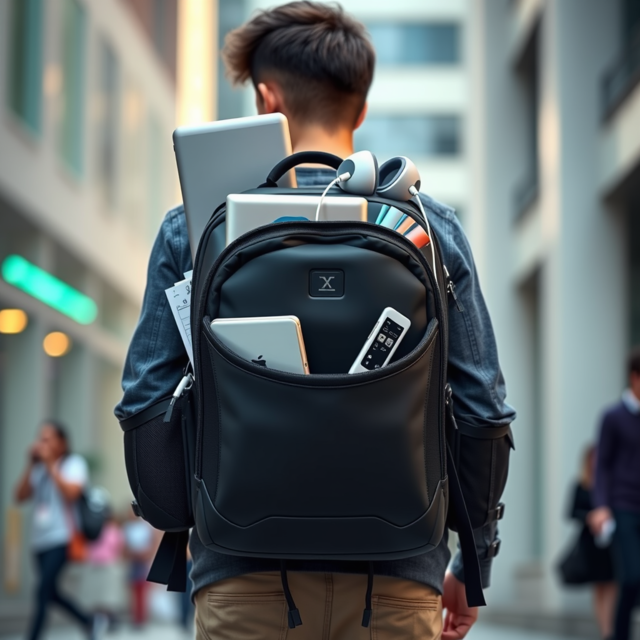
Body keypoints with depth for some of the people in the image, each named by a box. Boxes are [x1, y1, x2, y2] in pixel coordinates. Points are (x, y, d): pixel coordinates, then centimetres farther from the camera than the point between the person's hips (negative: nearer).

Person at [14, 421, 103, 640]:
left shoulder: (74, 462, -3)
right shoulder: (38, 468, 12)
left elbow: (71, 492, -19)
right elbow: (20, 496, 4)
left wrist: (51, 464, -15)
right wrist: (30, 465, -3)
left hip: (60, 539, -7)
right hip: (39, 539, 7)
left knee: (42, 592, -14)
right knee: (51, 593, 12)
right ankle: (90, 622, 30)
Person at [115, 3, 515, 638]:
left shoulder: (193, 227, 0)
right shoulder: (432, 228, 1)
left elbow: (146, 402, 1)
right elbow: (482, 410, 1)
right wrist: (473, 564, 12)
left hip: (245, 571, 0)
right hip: (396, 575, 1)